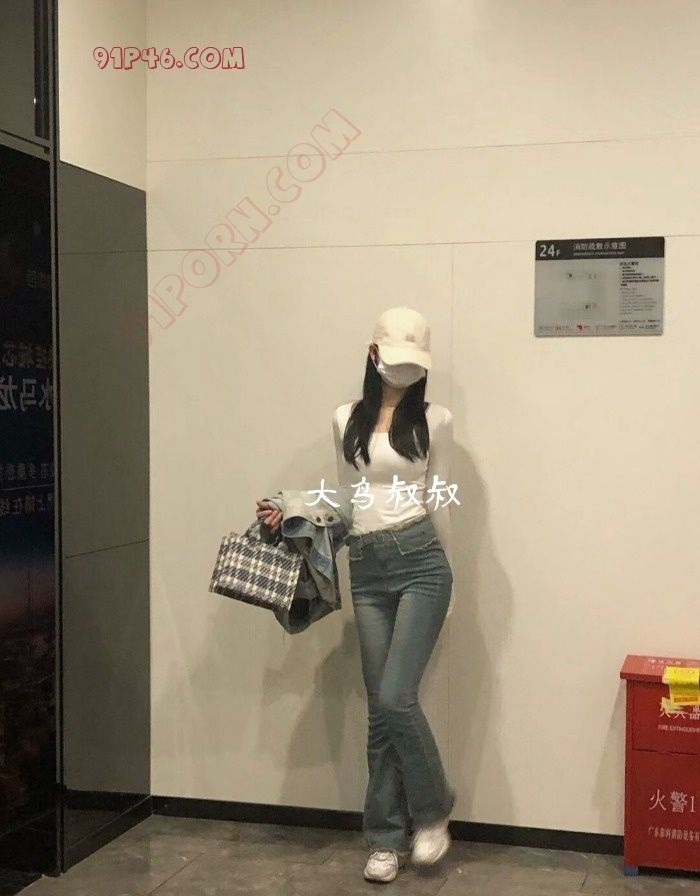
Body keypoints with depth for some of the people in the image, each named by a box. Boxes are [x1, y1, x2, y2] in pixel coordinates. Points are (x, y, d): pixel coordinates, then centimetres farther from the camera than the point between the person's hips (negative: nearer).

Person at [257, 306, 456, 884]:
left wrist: (446, 579, 11)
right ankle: (388, 836, 18)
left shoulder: (434, 419, 2)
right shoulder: (347, 420, 11)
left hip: (419, 562, -3)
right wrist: (289, 518, 2)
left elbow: (439, 504, 7)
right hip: (366, 570, 4)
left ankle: (432, 811, 12)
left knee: (396, 697, -13)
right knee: (380, 707, 6)